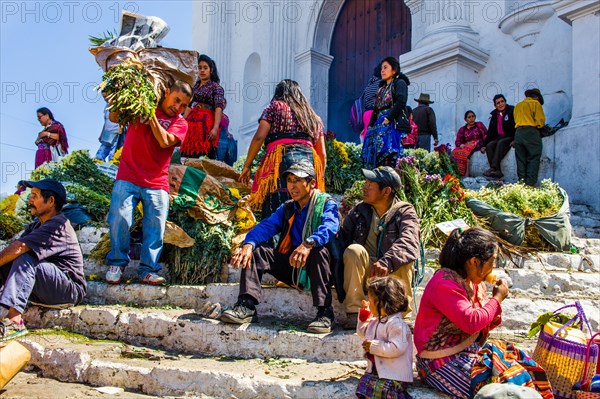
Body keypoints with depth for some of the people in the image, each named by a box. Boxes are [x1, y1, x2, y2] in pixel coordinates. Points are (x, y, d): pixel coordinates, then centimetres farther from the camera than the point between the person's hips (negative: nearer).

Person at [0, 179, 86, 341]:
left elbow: (18, 248, -24)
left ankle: (14, 320, -40)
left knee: (25, 259, -29)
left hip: (71, 289, -9)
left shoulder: (58, 225, -15)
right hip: (45, 290, 9)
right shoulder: (37, 225, 15)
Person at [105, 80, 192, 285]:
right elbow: (114, 117, 6)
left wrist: (151, 116, -12)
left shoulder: (180, 123, 9)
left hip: (156, 184, 1)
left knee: (155, 228, -4)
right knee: (119, 220, -9)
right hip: (127, 178, 0)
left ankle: (148, 271, 5)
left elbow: (165, 141, -9)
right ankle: (117, 264, 7)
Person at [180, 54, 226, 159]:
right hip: (192, 122, 5)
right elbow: (189, 106, 19)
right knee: (189, 157, -1)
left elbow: (219, 108, -11)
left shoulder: (216, 87, 0)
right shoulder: (195, 86, 17)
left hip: (207, 124, -5)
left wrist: (215, 128, -23)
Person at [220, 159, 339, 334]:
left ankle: (325, 313, -35)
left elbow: (330, 226, -24)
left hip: (316, 269, -5)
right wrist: (248, 244, -24)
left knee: (319, 251, -35)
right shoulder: (286, 208, 15)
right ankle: (247, 307, -20)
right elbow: (266, 226, -2)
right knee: (257, 251, -10)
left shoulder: (326, 203, -2)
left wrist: (308, 243, -45)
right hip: (290, 267, 5)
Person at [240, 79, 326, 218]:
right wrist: (319, 178, 27)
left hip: (282, 159, -5)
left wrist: (247, 165, 5)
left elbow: (259, 137, 2)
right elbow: (322, 154, 22)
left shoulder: (275, 106, 15)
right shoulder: (313, 117, 29)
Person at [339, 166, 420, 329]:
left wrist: (387, 262, -40)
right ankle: (354, 313, -25)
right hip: (363, 274, 2)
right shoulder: (359, 211, 12)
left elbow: (409, 244, -21)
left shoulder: (405, 213, -1)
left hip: (394, 275, -2)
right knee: (354, 250, -26)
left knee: (402, 258, -32)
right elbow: (342, 238, 3)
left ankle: (403, 316, -20)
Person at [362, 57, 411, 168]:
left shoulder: (400, 83, 3)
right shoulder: (382, 87, 25)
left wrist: (389, 118, -19)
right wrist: (370, 125, 12)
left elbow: (401, 102, -14)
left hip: (393, 124, -8)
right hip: (379, 125, 8)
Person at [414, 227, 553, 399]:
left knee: (523, 364, 0)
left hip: (471, 350, 9)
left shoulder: (475, 282, 7)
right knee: (510, 380, -18)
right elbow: (471, 323, -27)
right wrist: (497, 299, -15)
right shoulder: (444, 285, -21)